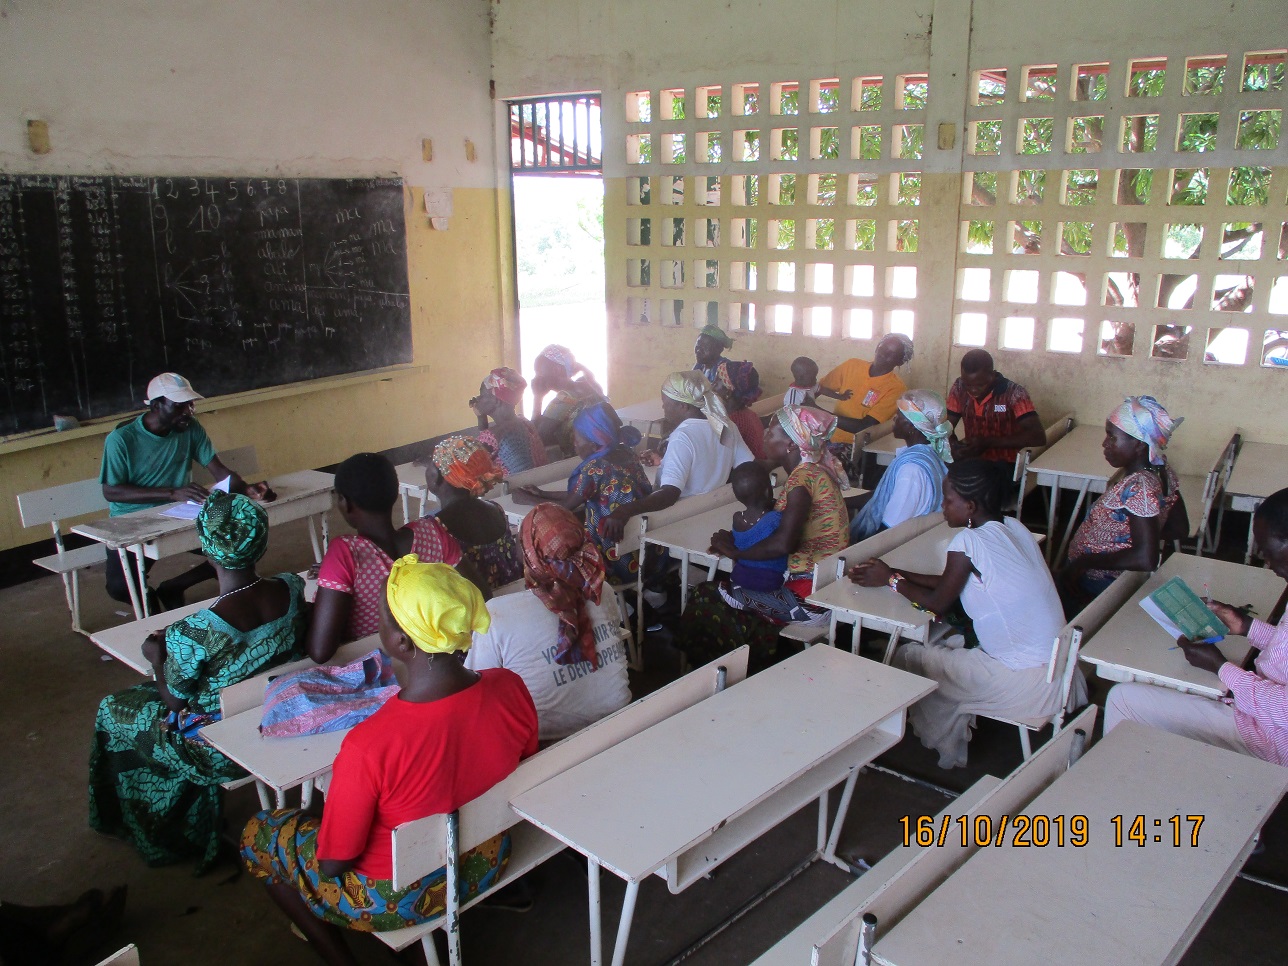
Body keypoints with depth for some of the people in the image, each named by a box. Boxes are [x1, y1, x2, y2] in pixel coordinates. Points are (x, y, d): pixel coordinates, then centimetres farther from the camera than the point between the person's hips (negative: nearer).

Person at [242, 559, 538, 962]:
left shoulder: (368, 746, -36)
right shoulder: (510, 688, -22)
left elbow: (332, 864, -21)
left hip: (400, 899, -5)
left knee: (258, 834, 18)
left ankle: (340, 956, 23)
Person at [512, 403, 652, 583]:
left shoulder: (595, 468, -22)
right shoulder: (626, 454, 3)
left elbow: (565, 507, -7)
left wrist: (528, 499, 7)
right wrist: (542, 493, 14)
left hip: (617, 560, -8)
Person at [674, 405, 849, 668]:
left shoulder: (803, 477, -19)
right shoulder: (815, 470, 11)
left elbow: (784, 542, -29)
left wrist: (737, 553, -14)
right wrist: (737, 541, 1)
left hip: (808, 591, -10)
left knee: (706, 597, -6)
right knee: (719, 588, 17)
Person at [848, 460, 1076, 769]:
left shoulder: (968, 541, -18)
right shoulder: (1012, 527, 7)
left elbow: (936, 603, -6)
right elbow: (953, 582, 16)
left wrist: (891, 580, 7)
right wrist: (894, 573, 14)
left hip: (1025, 684, -9)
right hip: (1057, 670, 9)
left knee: (908, 656, 6)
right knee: (947, 644, 24)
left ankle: (946, 750, 27)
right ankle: (951, 745, 34)